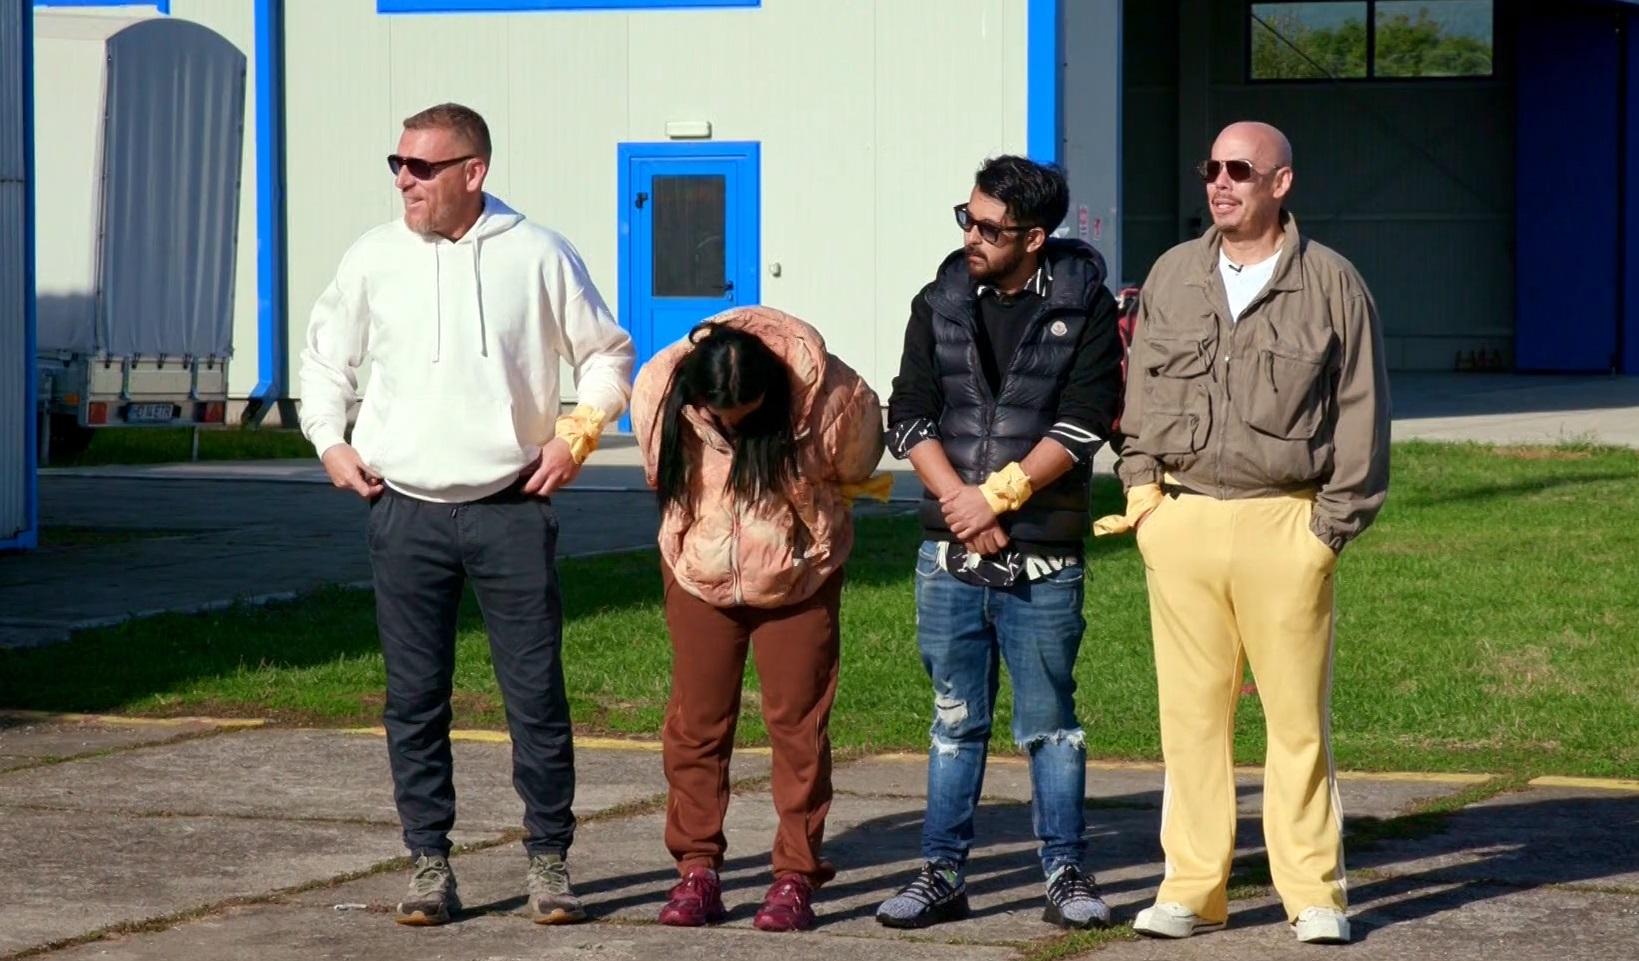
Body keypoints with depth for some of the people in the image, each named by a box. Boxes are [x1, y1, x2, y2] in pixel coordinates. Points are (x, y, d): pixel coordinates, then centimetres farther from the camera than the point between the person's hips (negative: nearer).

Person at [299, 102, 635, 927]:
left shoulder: (538, 256, -1)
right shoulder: (373, 259, 5)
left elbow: (608, 355, 9)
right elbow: (325, 355, 19)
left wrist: (577, 435, -3)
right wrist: (329, 441, 7)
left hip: (511, 509, -2)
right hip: (404, 511, 2)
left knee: (536, 692, -1)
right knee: (414, 698, 4)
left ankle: (548, 860, 10)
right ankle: (429, 864, 13)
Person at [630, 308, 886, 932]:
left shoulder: (830, 397, -25)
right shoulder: (660, 392, -20)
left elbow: (851, 472, -1)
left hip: (797, 577, -2)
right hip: (699, 576, 2)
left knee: (797, 723, -1)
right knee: (696, 722, 2)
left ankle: (796, 878, 5)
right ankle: (697, 872, 10)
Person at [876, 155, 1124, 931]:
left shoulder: (1084, 308, -2)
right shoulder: (941, 305, 7)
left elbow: (1082, 425, -9)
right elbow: (909, 417, 2)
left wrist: (996, 497, -13)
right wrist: (961, 504, -10)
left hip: (1042, 558, -3)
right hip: (949, 553, 3)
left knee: (1049, 722, 5)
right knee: (956, 720, 9)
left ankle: (1066, 875, 13)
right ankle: (941, 873, 15)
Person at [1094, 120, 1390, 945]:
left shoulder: (1331, 284, 2)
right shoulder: (1172, 276, 12)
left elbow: (1362, 414, 3)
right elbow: (1142, 391, 21)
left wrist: (1332, 524, -2)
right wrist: (1141, 482, 8)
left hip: (1283, 524, -3)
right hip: (1181, 524, 3)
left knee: (1297, 714, -1)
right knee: (1191, 712, 4)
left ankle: (1313, 893, 6)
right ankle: (1192, 887, 9)